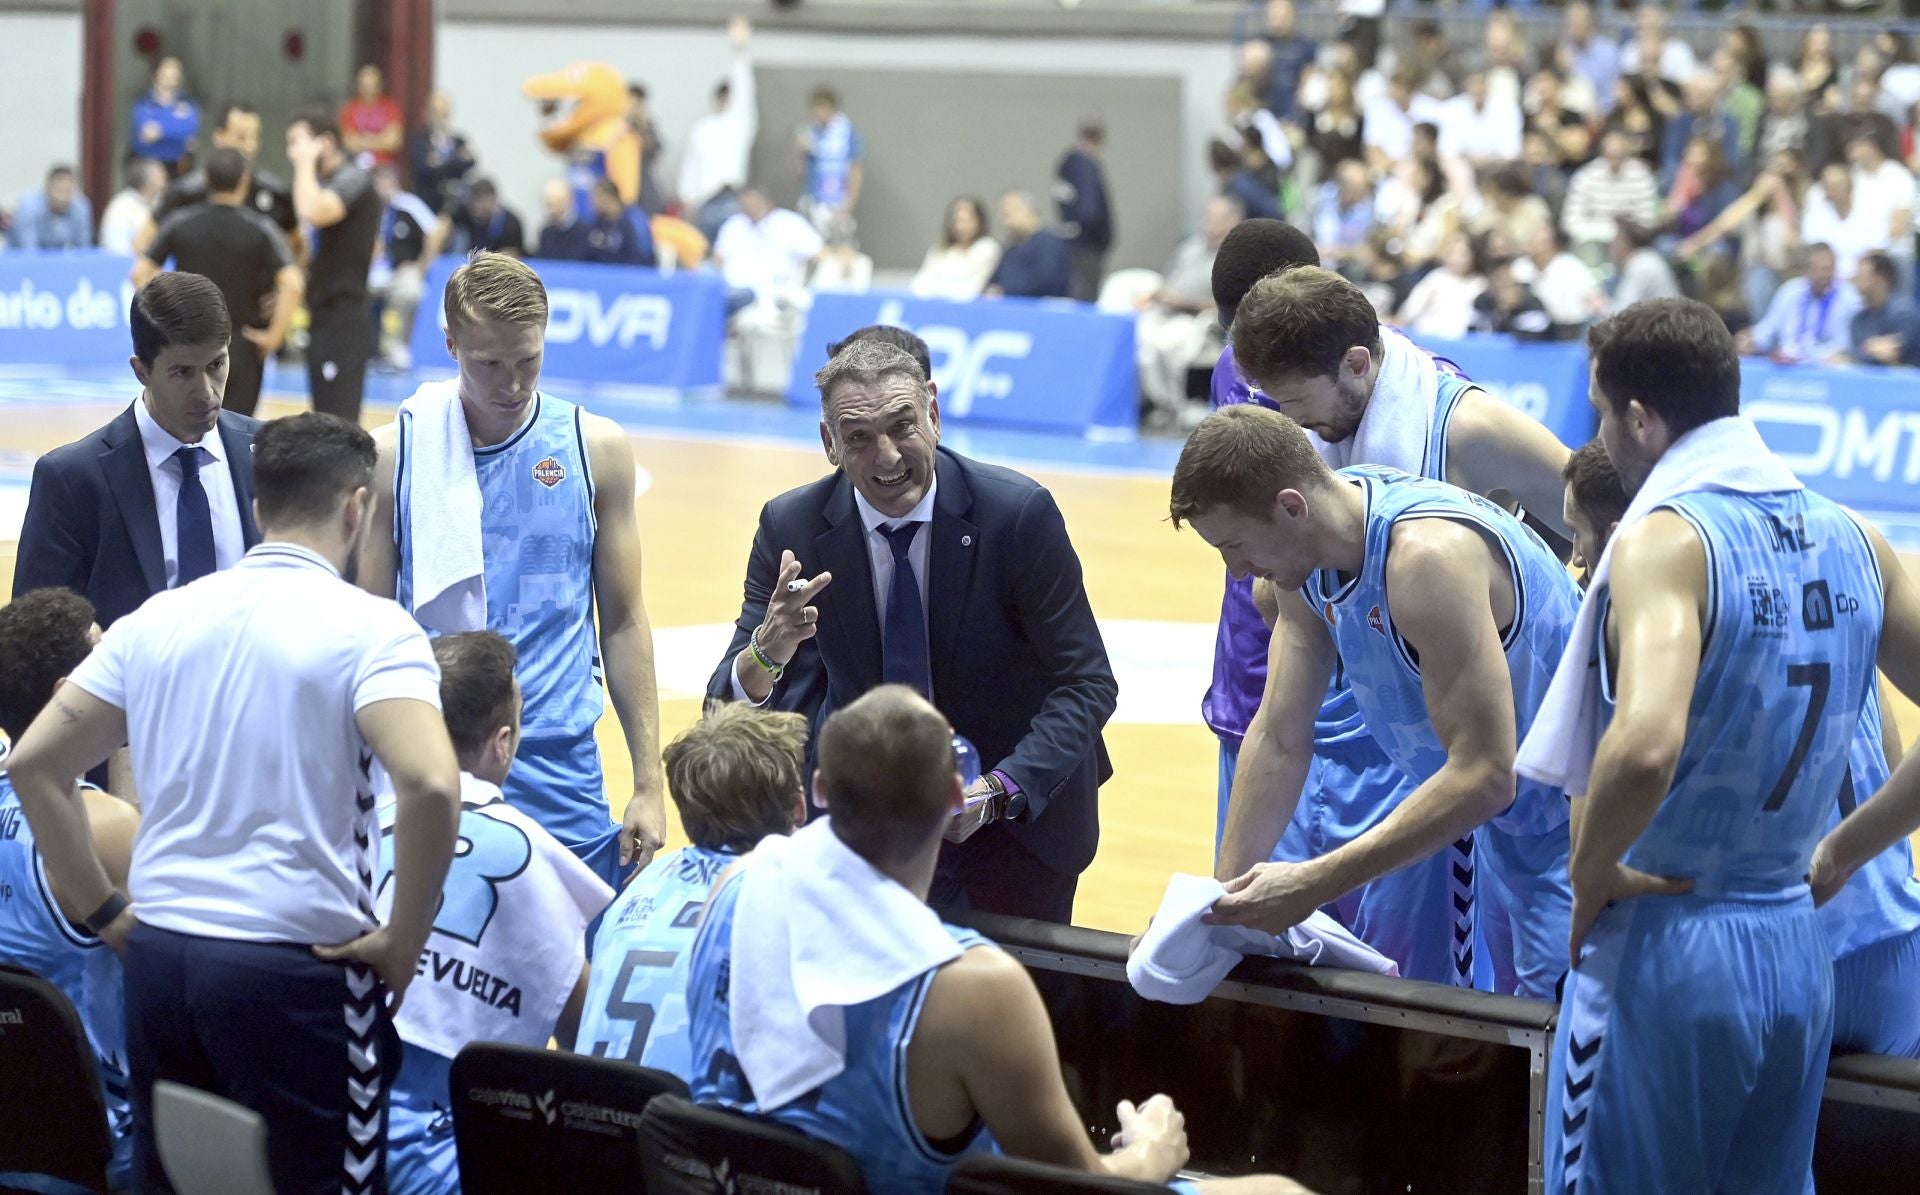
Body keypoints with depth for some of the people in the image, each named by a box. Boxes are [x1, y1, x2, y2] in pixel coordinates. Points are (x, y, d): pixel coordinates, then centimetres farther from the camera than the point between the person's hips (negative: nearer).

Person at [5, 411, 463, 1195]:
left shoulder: (156, 621, 8)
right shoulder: (370, 630, -8)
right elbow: (430, 784, -24)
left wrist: (103, 911, 12)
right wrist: (404, 941, -12)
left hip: (158, 954, 5)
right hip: (297, 968, -5)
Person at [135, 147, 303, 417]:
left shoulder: (180, 222, -2)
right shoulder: (261, 229, -8)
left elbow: (140, 273, -3)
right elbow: (292, 284, -19)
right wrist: (274, 335, -10)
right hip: (242, 345, -2)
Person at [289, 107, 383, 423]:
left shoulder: (352, 180, -13)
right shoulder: (327, 182, 17)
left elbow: (312, 212, -32)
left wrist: (306, 163, -19)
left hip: (344, 322, -10)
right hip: (325, 320, 10)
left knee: (339, 422, -12)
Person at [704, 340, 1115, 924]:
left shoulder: (1019, 513, -20)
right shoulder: (791, 526, -13)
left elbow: (1087, 684, -16)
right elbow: (727, 706, -13)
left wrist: (998, 792, -31)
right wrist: (766, 654, -38)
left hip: (1018, 806, -1)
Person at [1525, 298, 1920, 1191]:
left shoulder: (1666, 539, -15)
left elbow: (1645, 745, -31)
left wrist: (1590, 873, -15)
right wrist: (1840, 852, 15)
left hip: (1665, 946, -6)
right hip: (1799, 950, 7)